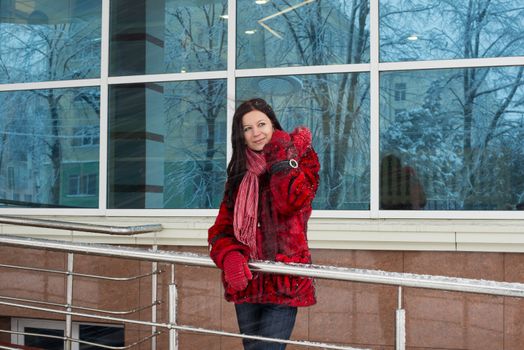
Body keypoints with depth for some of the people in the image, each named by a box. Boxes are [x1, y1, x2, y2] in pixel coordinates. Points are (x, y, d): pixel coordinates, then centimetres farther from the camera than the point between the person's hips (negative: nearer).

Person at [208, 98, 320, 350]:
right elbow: (222, 228, 6)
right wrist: (229, 256, -14)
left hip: (284, 284, -5)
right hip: (246, 283, 5)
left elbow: (291, 202, -20)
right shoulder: (239, 173, 14)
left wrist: (283, 156, -11)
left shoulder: (301, 160, 2)